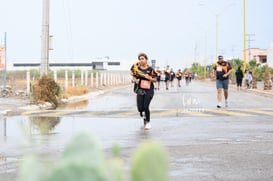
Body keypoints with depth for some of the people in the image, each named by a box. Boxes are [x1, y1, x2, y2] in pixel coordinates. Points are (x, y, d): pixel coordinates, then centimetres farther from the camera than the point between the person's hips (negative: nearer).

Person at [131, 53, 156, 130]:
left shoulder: (150, 69, -4)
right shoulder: (137, 68, 4)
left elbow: (155, 80, 1)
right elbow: (134, 77, 15)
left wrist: (149, 78, -17)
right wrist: (136, 80, -6)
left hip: (149, 90, -3)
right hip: (140, 90, 3)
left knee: (146, 107, -10)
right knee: (140, 108, -3)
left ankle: (148, 122, 12)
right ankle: (144, 116, 33)